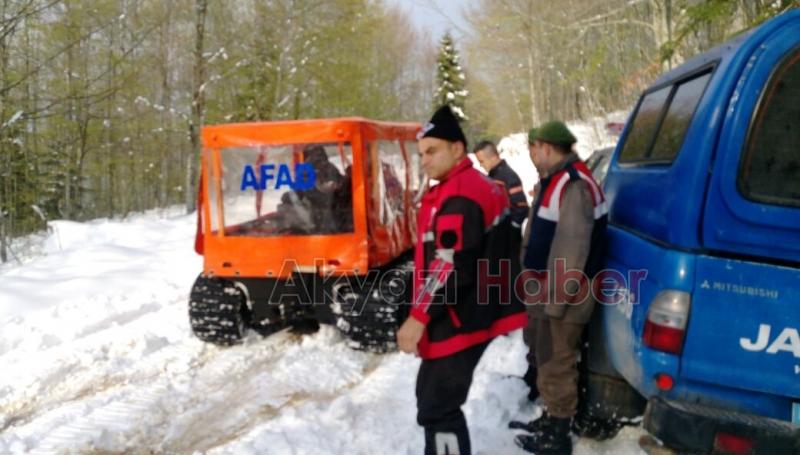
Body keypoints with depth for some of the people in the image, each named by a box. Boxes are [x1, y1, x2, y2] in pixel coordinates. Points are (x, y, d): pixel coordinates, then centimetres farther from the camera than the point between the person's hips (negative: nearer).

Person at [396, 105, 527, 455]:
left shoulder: (458, 197, -19)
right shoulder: (479, 186, 15)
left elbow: (452, 267, -26)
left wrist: (419, 317, -24)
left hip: (458, 321, -11)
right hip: (468, 314, 11)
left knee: (436, 407, -7)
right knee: (432, 396, 22)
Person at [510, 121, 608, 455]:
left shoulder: (574, 186, -21)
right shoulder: (555, 181, 12)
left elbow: (572, 251, -25)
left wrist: (557, 300, -23)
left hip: (561, 295, -10)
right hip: (546, 290, 10)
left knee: (556, 364, 0)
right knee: (546, 357, 21)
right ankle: (552, 419, 37)